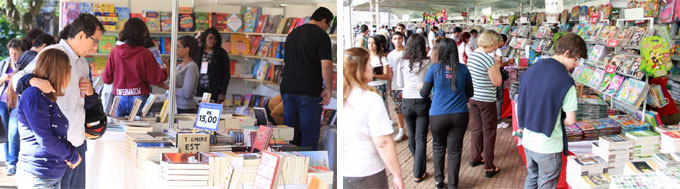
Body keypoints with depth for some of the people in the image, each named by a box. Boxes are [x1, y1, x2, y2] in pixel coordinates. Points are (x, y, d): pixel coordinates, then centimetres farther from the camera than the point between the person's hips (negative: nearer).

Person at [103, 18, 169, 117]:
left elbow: (106, 79, 4)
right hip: (139, 98, -3)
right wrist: (165, 69, 14)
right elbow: (155, 79, -5)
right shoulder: (145, 54, -8)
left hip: (119, 99, 3)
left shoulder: (114, 52, 0)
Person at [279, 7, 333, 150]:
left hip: (287, 90, 7)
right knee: (310, 134, 1)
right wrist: (328, 89, -7)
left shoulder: (292, 33, 17)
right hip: (309, 92, -6)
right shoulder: (321, 36, -7)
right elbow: (326, 65, -17)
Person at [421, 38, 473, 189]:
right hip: (460, 114, 1)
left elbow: (424, 93, 2)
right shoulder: (463, 69, -1)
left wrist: (420, 87, 23)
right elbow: (469, 93, 9)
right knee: (454, 151, 8)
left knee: (438, 147, 20)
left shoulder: (434, 69, -7)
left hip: (438, 115, -1)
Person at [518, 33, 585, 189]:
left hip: (527, 141, 6)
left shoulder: (531, 70, 4)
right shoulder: (565, 81, -17)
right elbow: (570, 120, -16)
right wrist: (556, 121, 4)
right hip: (549, 147, -6)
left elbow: (519, 105, 10)